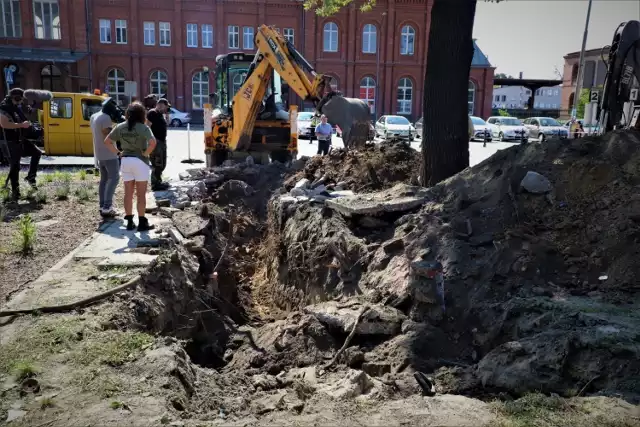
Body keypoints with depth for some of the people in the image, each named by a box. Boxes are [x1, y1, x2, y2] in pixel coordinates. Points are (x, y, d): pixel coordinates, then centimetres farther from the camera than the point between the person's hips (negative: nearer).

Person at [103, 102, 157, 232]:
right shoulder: (143, 127, -12)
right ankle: (142, 222, 6)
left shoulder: (120, 127, 4)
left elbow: (107, 141, 7)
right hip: (140, 161, -5)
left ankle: (129, 222, 17)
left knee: (128, 193, 11)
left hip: (126, 161, 5)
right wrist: (146, 154, -13)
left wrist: (118, 153, 8)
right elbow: (152, 142, -27)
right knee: (141, 194, 2)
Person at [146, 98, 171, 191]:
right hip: (155, 142, -10)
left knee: (162, 164, 16)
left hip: (162, 141, 10)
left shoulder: (161, 114, 18)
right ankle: (155, 184, 3)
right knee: (157, 164, -5)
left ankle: (158, 182, 28)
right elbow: (147, 127, -19)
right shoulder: (152, 113, -10)